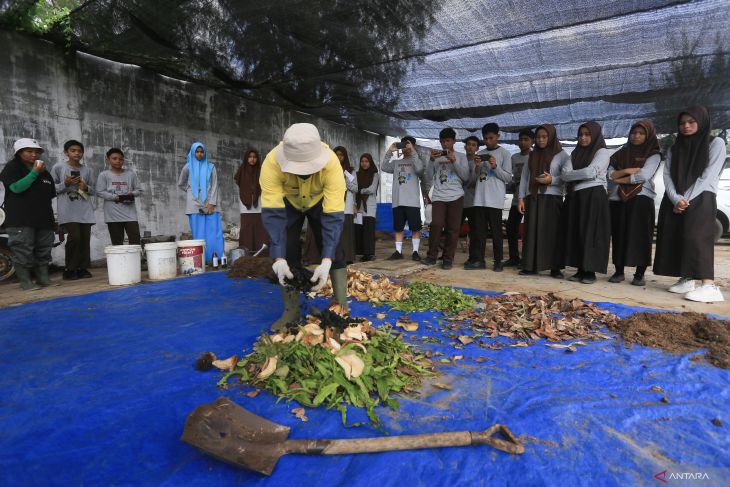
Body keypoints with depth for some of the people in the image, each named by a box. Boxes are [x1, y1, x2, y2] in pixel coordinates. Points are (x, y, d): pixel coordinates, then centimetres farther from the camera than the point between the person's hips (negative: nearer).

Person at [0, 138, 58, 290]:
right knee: (23, 252, -6)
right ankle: (25, 281, 0)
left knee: (44, 251, 7)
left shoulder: (44, 173, 18)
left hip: (43, 220, 6)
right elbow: (16, 187, -15)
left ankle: (43, 278, 14)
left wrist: (51, 217, 17)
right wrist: (34, 172, -16)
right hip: (20, 221, -6)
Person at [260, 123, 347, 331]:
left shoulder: (331, 163, -40)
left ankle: (342, 306, 1)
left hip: (322, 202, 0)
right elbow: (272, 213, -38)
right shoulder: (272, 162, -39)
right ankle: (291, 311, 4)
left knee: (335, 251, -11)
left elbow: (333, 215, -39)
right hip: (287, 203, 1)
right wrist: (279, 258, -46)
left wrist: (327, 260, -47)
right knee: (289, 253, -8)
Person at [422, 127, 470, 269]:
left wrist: (454, 161, -8)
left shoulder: (461, 156, 12)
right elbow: (428, 177, 8)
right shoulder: (436, 156, 15)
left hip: (456, 196, 0)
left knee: (453, 228, -3)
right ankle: (432, 255, 0)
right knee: (436, 225, -14)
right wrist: (431, 160, -4)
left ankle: (448, 258, 4)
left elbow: (465, 177, 1)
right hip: (438, 196, 0)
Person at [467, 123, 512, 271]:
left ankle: (498, 261, 6)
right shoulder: (480, 154, 15)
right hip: (479, 199, 4)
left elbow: (508, 178, -2)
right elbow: (474, 178, 13)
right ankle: (478, 260, 7)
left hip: (495, 199, -4)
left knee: (496, 231, -1)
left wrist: (495, 166, -15)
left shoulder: (504, 153, 3)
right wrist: (477, 167, -6)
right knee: (479, 230, 3)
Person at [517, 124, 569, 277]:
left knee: (552, 232, -4)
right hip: (532, 198, 4)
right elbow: (524, 177, 13)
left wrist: (552, 180, -18)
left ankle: (555, 267, 0)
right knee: (532, 232, 1)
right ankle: (530, 266, 4)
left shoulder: (561, 154, 5)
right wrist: (521, 198, 4)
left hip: (552, 198, -3)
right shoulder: (532, 155, 16)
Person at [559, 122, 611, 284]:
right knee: (576, 233, 3)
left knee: (591, 233, -6)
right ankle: (581, 270, 9)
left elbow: (590, 172, -15)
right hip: (576, 197, 6)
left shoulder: (603, 152, 0)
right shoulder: (575, 153, 17)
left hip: (594, 197, -6)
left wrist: (572, 176, -1)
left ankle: (591, 271, 0)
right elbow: (564, 173, 3)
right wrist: (582, 175, -9)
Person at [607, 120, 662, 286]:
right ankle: (619, 271, 9)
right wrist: (627, 170, -12)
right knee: (619, 236, 2)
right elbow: (611, 174, 4)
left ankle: (639, 274, -1)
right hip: (618, 199, 3)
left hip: (641, 199, -3)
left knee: (640, 236, -6)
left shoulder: (653, 155, 6)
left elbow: (643, 176, -10)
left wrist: (620, 179, -1)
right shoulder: (621, 153, 16)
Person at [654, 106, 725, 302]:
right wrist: (676, 199, -12)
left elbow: (708, 175, -7)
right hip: (674, 201, 5)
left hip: (701, 199, -5)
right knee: (673, 239, -2)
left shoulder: (715, 143, 4)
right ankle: (686, 280, 4)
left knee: (696, 237, -20)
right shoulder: (674, 148, 17)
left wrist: (687, 199, -13)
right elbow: (667, 175, 4)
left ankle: (709, 286, -23)